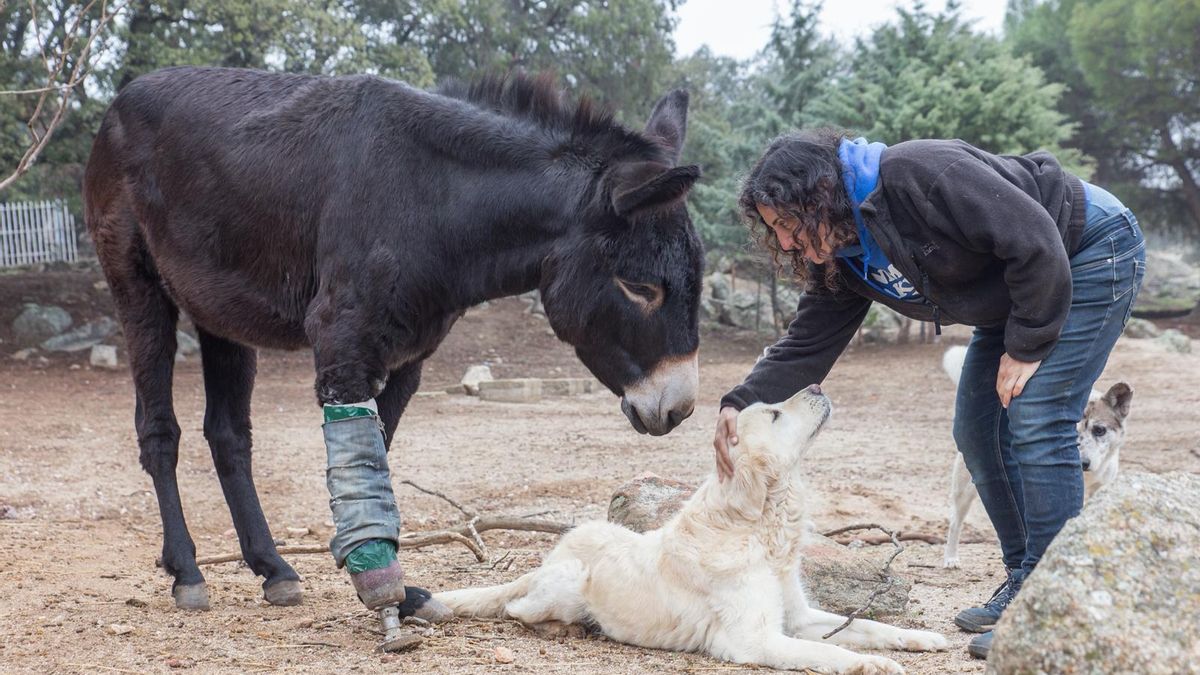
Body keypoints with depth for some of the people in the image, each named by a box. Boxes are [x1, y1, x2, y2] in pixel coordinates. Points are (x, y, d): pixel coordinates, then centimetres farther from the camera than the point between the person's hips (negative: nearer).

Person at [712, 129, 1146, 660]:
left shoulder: (918, 175, -32)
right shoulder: (841, 262, -4)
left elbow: (1035, 240, -30)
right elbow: (805, 348, -2)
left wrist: (1027, 345, -22)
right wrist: (739, 403, -18)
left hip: (1094, 252, -9)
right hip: (1010, 293, 9)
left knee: (1036, 426, -16)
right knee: (977, 432, 6)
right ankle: (1023, 582, 19)